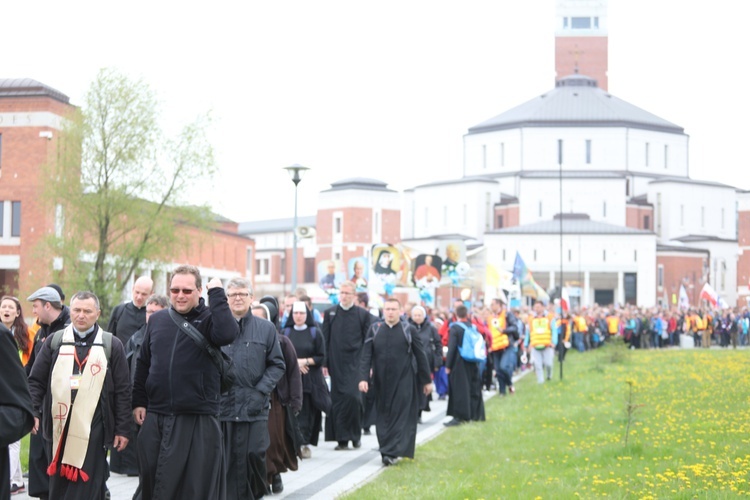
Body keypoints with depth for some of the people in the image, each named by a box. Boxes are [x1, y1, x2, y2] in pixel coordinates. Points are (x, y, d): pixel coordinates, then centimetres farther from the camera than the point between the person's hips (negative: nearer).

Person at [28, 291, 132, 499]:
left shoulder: (111, 345, 4)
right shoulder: (55, 341, 9)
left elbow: (122, 390, 3)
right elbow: (36, 381, 10)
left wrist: (122, 429, 0)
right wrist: (32, 412, -3)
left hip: (93, 429, -3)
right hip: (58, 427, 3)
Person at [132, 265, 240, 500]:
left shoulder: (209, 319, -1)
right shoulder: (157, 320, 11)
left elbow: (227, 334, -25)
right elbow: (143, 364, 17)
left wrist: (216, 294, -18)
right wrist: (139, 402, 11)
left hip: (198, 421, -4)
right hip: (155, 418, 4)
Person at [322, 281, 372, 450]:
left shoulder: (363, 315, 4)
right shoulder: (330, 313, 8)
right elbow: (324, 340, 8)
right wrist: (323, 362, 1)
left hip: (355, 364, -2)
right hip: (336, 364, 2)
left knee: (353, 397, -13)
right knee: (337, 400, 2)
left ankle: (355, 434, 3)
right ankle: (342, 439, 7)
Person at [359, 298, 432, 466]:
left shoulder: (409, 330, -2)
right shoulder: (374, 329, 3)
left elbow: (421, 356, 2)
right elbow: (366, 356, -1)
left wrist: (427, 380, 2)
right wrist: (363, 378, -12)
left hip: (403, 381, -2)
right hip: (381, 381, 3)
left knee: (401, 416, -8)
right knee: (384, 416, 8)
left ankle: (392, 452, -10)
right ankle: (387, 450, 20)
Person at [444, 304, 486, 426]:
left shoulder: (454, 328, -12)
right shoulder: (473, 327, 4)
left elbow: (451, 347, -15)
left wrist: (448, 365, -10)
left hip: (458, 364, -5)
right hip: (472, 364, 6)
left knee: (459, 390, -3)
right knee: (473, 389, 15)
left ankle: (459, 416, -5)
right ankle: (475, 414, 23)